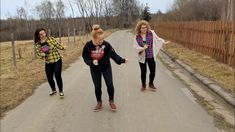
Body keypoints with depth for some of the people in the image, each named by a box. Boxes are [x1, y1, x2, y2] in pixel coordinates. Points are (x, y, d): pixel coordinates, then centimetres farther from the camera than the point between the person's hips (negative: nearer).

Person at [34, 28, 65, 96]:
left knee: (58, 76, -9)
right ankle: (53, 90, 35)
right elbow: (38, 52, -5)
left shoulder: (51, 39, -8)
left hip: (57, 60, -3)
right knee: (49, 77, 8)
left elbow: (57, 45, -4)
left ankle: (61, 91, 13)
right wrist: (42, 54, -23)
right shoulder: (37, 44, 0)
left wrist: (63, 47, -16)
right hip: (48, 63, 4)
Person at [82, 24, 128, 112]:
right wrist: (92, 62, -30)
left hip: (106, 67, 0)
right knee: (97, 87, 8)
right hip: (94, 69, 0)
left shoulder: (106, 44, -21)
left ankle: (111, 101, 22)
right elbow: (85, 58, -11)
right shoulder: (88, 46, -21)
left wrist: (122, 60, -25)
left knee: (110, 85, -1)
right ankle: (99, 103, 30)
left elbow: (113, 54, -15)